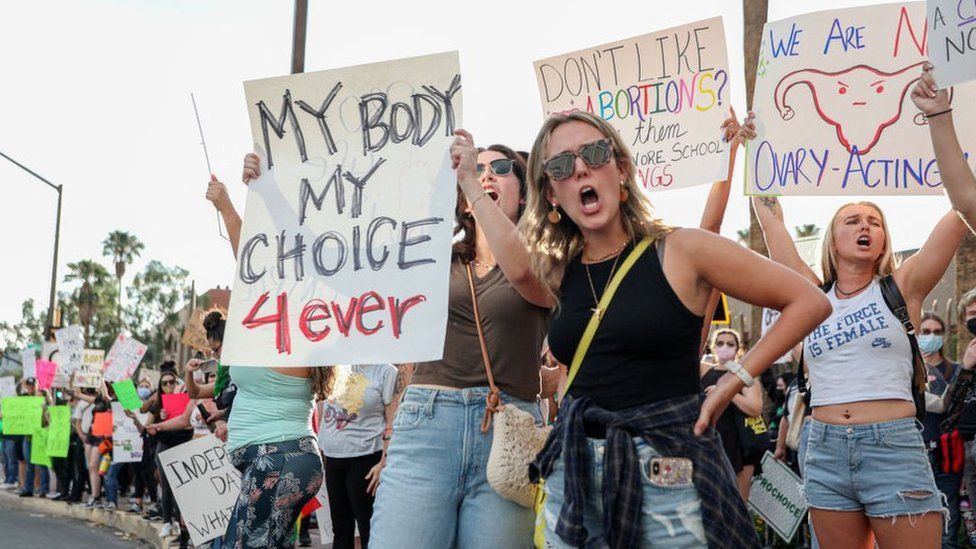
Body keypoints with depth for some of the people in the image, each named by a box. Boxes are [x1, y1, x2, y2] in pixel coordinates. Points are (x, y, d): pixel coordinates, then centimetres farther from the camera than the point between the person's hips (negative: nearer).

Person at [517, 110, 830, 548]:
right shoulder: (556, 274, 8)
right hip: (573, 474, 4)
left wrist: (735, 381, -7)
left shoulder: (681, 251, -6)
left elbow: (809, 302, -3)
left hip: (667, 474, -4)